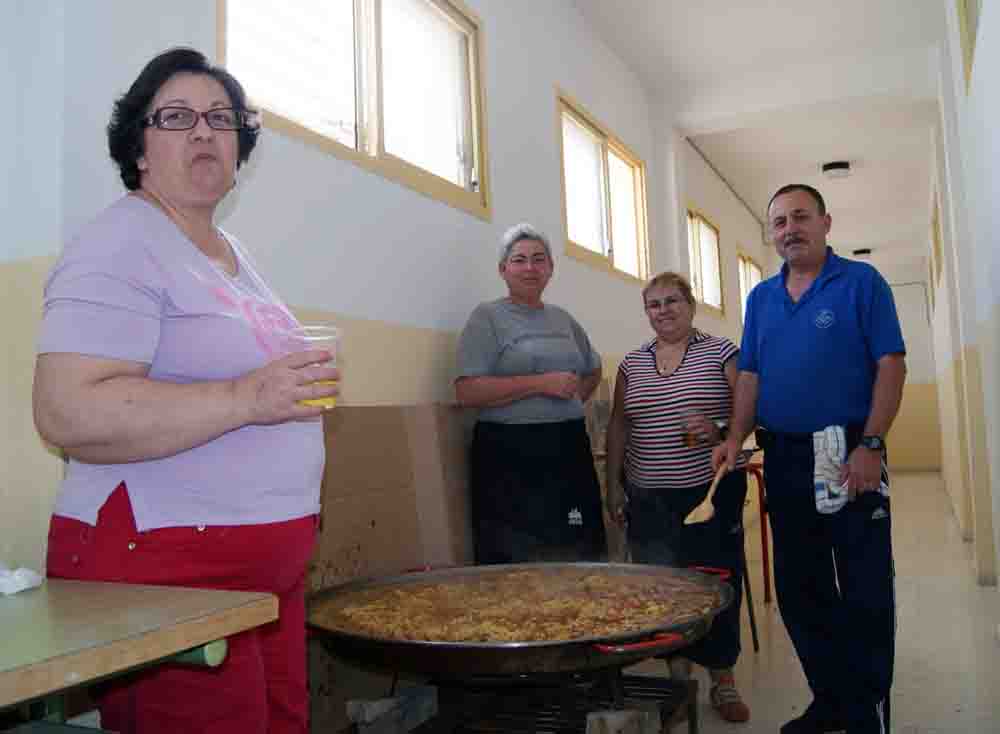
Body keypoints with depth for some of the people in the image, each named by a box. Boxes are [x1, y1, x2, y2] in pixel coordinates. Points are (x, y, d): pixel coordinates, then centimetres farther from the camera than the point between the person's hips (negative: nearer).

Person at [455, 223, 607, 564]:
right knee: (518, 564, -3)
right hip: (510, 457, -6)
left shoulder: (563, 318, 15)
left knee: (577, 559, 8)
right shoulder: (488, 317, -3)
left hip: (569, 451, 6)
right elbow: (467, 390, -15)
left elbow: (593, 370, 32)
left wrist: (571, 399, 12)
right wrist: (541, 384, -16)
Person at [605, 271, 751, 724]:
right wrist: (613, 483, 7)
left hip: (713, 492, -2)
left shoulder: (721, 353, 1)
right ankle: (678, 675, 20)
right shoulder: (631, 364, 10)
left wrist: (719, 430, -21)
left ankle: (722, 679, 21)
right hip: (649, 499, 3)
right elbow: (618, 427, 12)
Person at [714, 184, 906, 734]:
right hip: (784, 457, 5)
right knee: (799, 588, 11)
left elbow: (891, 366, -8)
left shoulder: (861, 283, -2)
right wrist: (735, 439, -3)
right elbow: (750, 376, 11)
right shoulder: (760, 298, 12)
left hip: (849, 454, -5)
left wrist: (870, 445, -17)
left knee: (866, 593, 1)